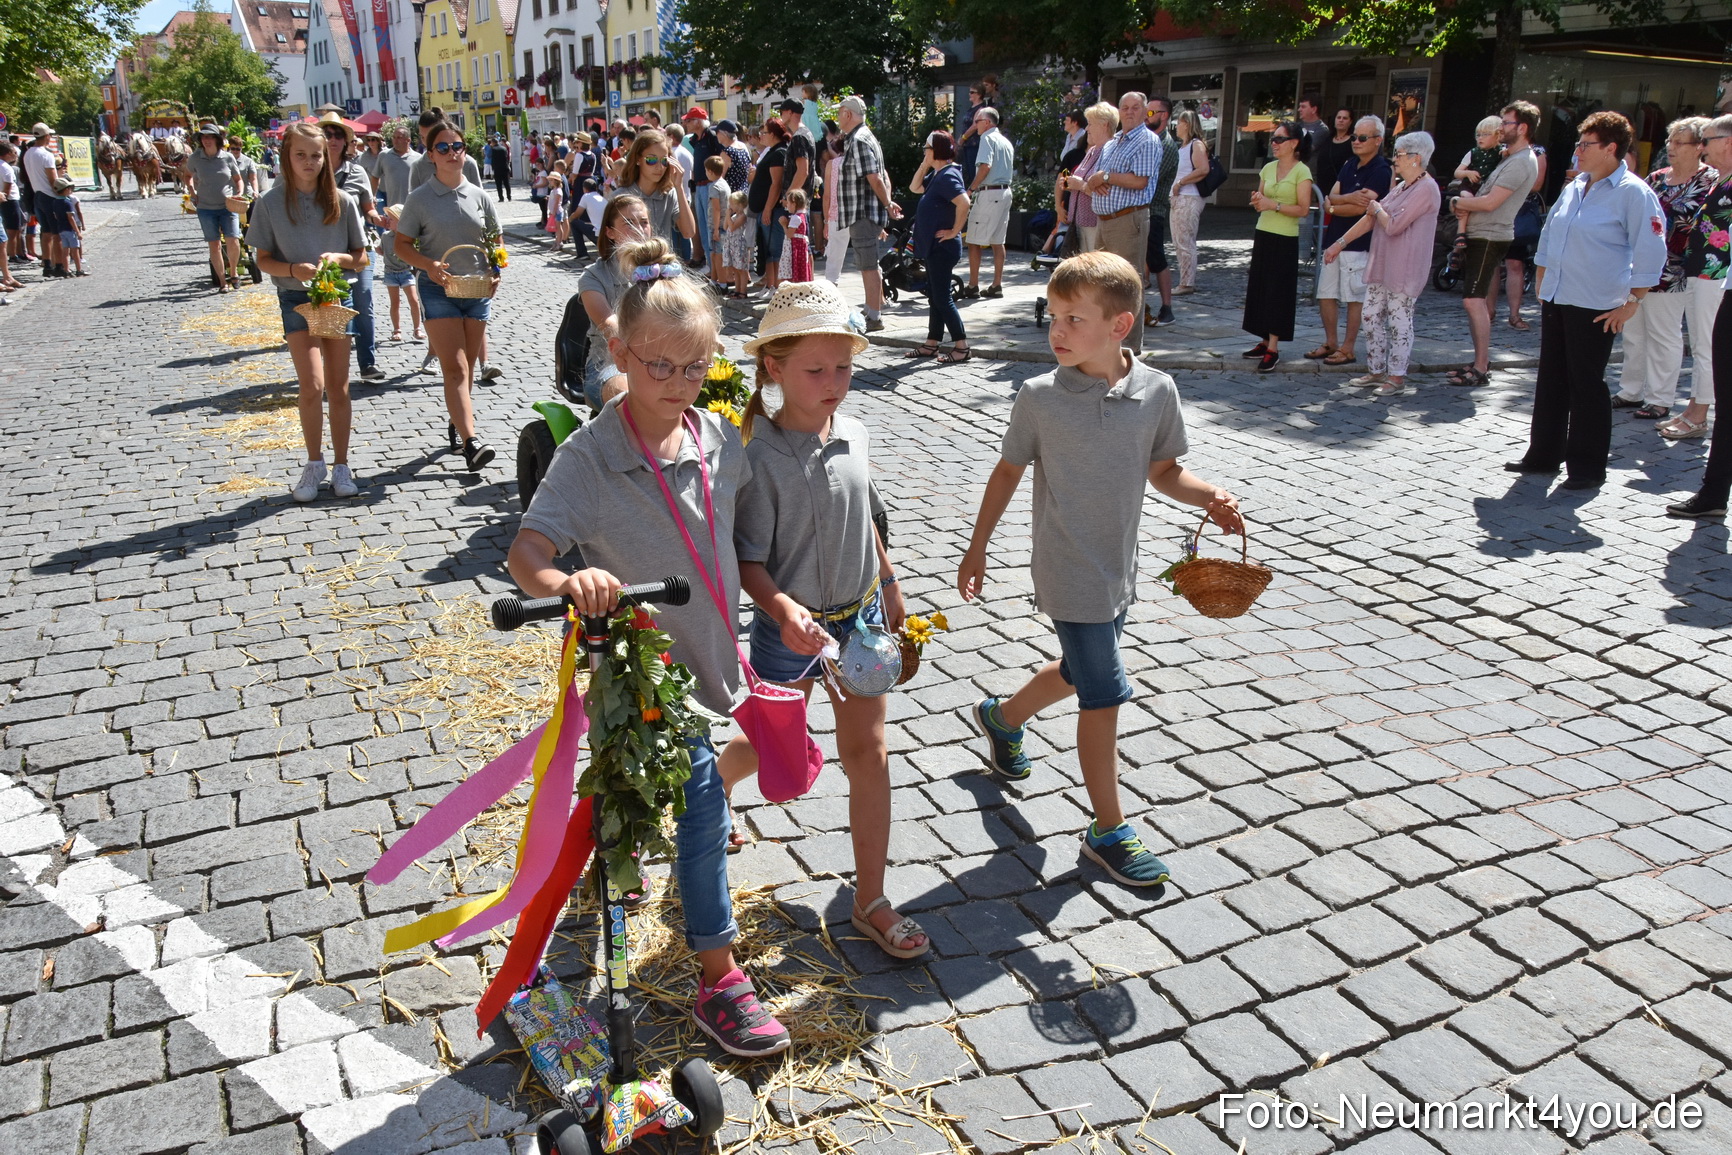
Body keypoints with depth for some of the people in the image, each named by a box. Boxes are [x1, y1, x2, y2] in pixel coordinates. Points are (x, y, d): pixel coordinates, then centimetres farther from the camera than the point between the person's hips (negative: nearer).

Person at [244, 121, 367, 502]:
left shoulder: (342, 201, 0)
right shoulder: (271, 203, -2)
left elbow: (361, 257, 6)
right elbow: (263, 260, 1)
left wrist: (339, 258, -15)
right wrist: (292, 269, -18)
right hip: (296, 299, -1)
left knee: (338, 388, 6)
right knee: (312, 386, -12)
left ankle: (340, 465, 17)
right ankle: (314, 463, 7)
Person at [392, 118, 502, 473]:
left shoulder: (479, 196, 6)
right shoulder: (420, 198, -2)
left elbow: (496, 240, 14)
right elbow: (402, 244, 1)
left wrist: (495, 271, -5)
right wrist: (429, 265, -18)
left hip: (477, 288, 4)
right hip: (438, 288, -3)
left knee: (468, 365, 12)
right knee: (455, 366, -12)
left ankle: (456, 421, 32)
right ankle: (470, 440, -21)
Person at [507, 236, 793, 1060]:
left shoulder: (720, 439, -2)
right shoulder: (591, 455, -18)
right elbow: (526, 553, -24)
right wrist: (570, 582, -45)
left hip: (705, 651, 6)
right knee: (702, 801, -4)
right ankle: (718, 979, 13)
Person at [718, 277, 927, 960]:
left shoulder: (854, 435, -4)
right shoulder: (758, 458, -21)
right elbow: (747, 561, -19)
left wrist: (890, 588, 19)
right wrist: (784, 610, -35)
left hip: (860, 614, 5)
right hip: (791, 625, -4)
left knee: (869, 754, 6)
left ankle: (870, 902, 20)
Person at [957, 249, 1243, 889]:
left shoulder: (1157, 391, -7)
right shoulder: (1039, 398, -13)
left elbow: (1164, 471, 5)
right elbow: (1009, 470, 0)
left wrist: (1210, 495, -14)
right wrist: (977, 548, 6)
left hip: (1118, 569, 5)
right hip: (1070, 574, -5)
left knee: (1079, 672, 24)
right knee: (1104, 697, -1)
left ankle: (1002, 716, 54)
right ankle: (1108, 830, 17)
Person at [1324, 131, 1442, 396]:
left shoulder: (1425, 189, -15)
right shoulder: (1402, 187, 16)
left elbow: (1393, 225, -21)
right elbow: (1369, 219, 17)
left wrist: (1377, 209, -2)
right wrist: (1340, 243, 14)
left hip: (1404, 270, -10)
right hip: (1381, 264, 10)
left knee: (1399, 320, -4)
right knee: (1371, 317, 11)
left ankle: (1397, 377, 3)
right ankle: (1377, 371, 21)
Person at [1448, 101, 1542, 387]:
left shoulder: (1521, 162, -15)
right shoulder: (1507, 157, 17)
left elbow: (1490, 203, -21)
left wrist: (1458, 202, -5)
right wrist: (1468, 202, -4)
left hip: (1490, 238, -10)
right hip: (1477, 235, 10)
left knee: (1473, 300, -15)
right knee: (1477, 301, 12)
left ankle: (1481, 369, -15)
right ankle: (1480, 361, 18)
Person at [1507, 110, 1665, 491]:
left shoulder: (1633, 193, -11)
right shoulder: (1574, 189, 11)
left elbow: (1650, 253, -12)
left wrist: (1631, 303, -13)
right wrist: (1541, 282, 18)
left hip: (1596, 308, -7)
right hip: (1555, 300, 7)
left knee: (1586, 385, -1)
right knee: (1551, 381, 12)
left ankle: (1587, 467, 8)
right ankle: (1544, 455, 23)